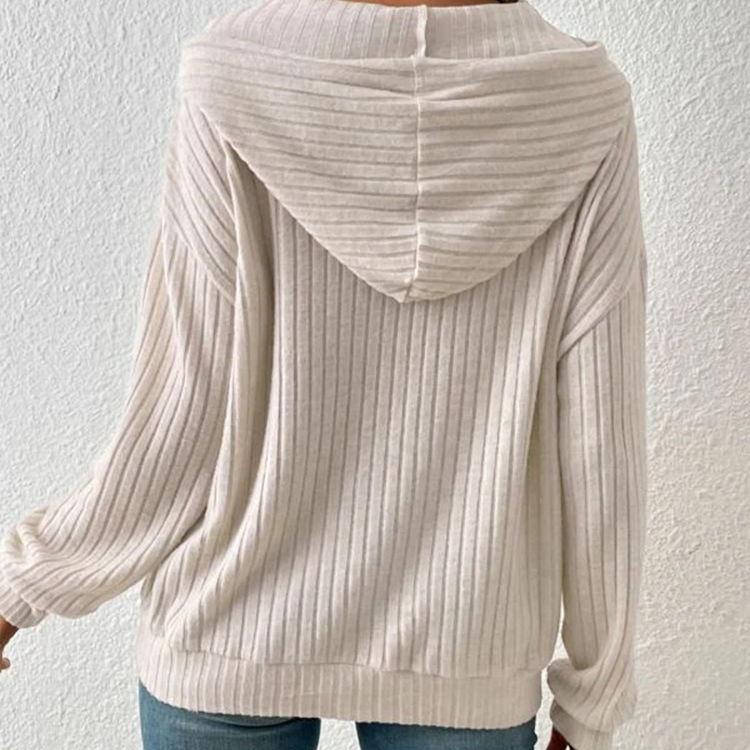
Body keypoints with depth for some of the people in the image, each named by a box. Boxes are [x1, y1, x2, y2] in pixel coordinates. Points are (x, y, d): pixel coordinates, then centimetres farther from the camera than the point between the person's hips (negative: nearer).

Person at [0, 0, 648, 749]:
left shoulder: (235, 79, -17)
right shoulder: (584, 106, -13)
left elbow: (186, 420, -13)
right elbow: (599, 446, -10)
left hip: (236, 630, 0)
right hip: (465, 657, 1)